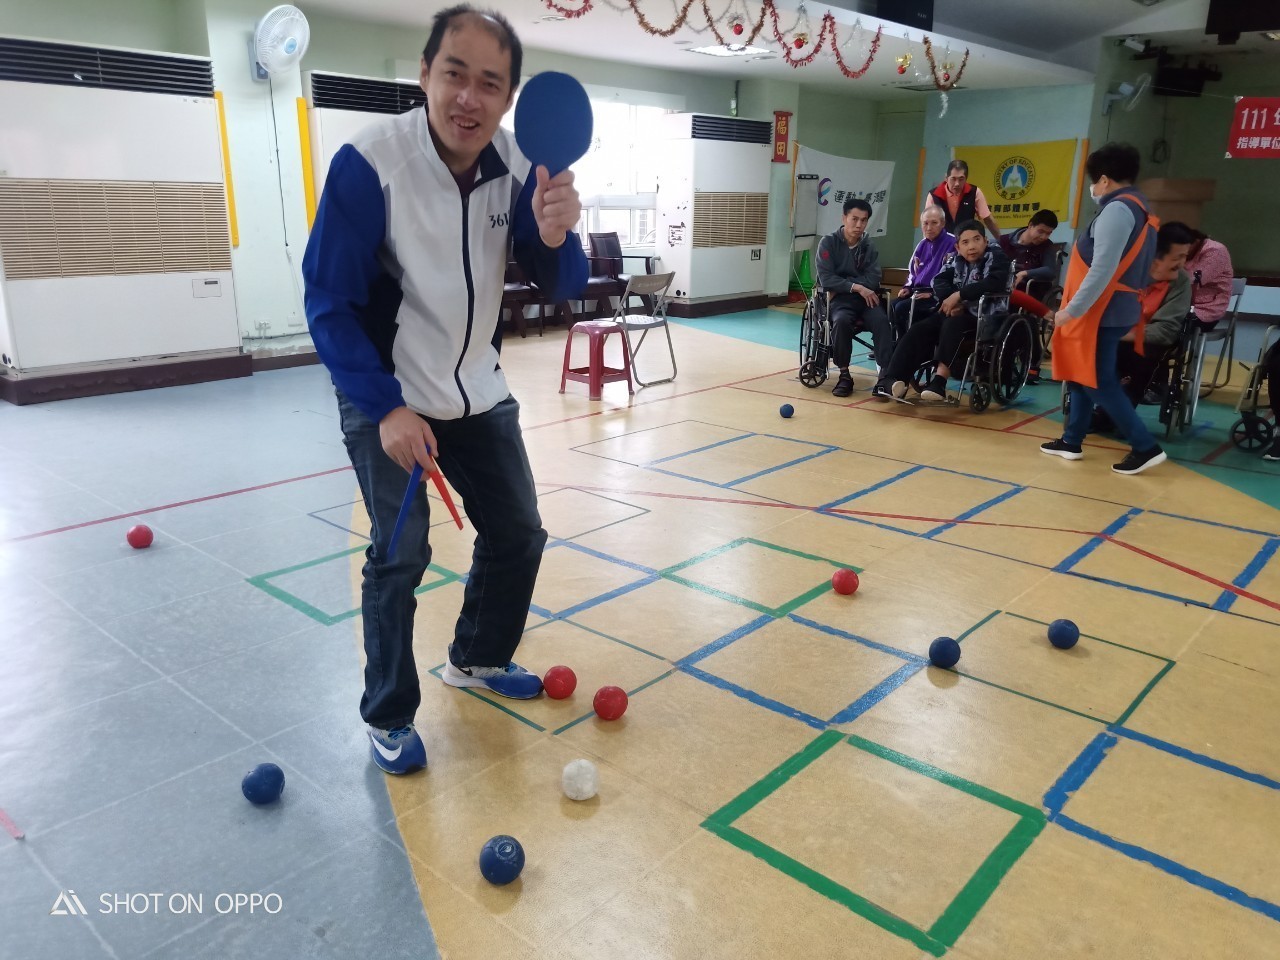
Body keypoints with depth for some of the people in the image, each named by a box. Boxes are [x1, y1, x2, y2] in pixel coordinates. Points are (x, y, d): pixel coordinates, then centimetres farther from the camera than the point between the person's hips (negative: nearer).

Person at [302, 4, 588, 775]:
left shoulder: (519, 168, -10)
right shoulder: (368, 163, -23)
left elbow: (562, 290, -9)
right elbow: (329, 302, -19)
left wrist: (554, 237, -31)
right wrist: (386, 406, -24)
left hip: (479, 393, 5)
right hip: (387, 399, -5)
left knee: (518, 533, 11)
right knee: (400, 554, -7)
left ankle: (477, 659, 36)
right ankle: (388, 717, 16)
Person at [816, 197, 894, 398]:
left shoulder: (869, 246, 9)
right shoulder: (828, 243, 0)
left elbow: (872, 281, -3)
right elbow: (827, 279, -11)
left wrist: (844, 284, -12)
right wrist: (856, 287, -16)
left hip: (865, 298, 3)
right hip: (839, 298, -2)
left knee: (881, 320, -29)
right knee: (841, 320, -35)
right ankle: (844, 376, -23)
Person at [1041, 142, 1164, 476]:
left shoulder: (1117, 210, -17)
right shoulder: (1137, 208, 15)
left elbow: (1102, 270, -23)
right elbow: (1124, 266, 15)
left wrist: (1073, 309, -19)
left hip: (1101, 312, -10)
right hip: (1115, 309, 10)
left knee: (1098, 382, -5)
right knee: (1082, 376, 15)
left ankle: (1146, 447, -2)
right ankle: (1071, 442, 22)